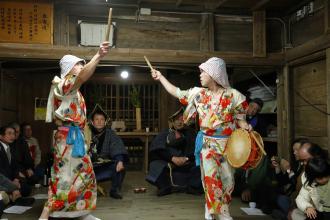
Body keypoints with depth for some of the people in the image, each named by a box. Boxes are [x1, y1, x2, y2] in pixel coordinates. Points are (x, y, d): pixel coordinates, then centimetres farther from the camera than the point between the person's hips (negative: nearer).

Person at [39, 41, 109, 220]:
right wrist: (98, 56, -43)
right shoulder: (65, 83, -10)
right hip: (68, 136, -10)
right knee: (65, 178, -9)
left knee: (85, 173, 13)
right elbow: (82, 76, -33)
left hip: (75, 136, 10)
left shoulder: (73, 89, 20)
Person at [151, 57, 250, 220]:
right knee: (211, 178, -3)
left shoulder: (233, 95, -7)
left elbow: (239, 118, 0)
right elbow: (176, 92, 10)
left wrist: (245, 126, -22)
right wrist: (160, 77, 15)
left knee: (227, 179, 8)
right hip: (207, 143, 1)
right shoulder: (198, 93, 1)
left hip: (227, 144, -1)